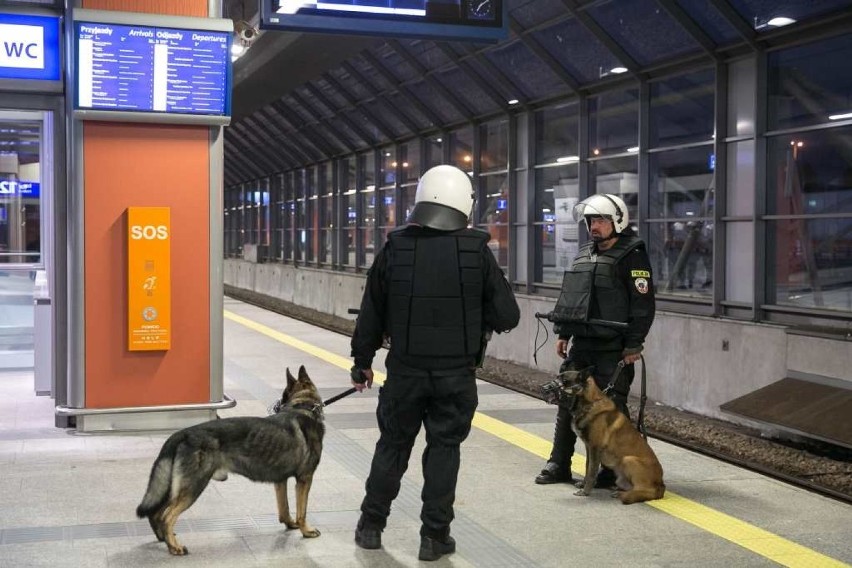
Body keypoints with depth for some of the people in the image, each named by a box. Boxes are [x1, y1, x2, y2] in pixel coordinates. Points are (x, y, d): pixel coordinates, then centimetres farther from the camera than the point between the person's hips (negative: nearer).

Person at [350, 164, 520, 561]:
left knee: (393, 445, 15)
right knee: (444, 449, 9)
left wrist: (362, 361, 16)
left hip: (405, 371, 2)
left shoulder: (394, 249, -2)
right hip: (456, 374, -1)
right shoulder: (476, 252, -7)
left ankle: (372, 525, 25)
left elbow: (371, 315, 4)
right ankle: (435, 536, 13)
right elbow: (507, 315, -6)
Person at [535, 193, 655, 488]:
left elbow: (643, 304, -13)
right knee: (567, 402, 10)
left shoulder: (632, 256, -9)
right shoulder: (584, 254, 15)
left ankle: (613, 469, 8)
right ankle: (559, 465, 18)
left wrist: (634, 345, -16)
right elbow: (568, 296, 22)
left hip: (613, 348, -8)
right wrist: (563, 334, 17)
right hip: (581, 345, 8)